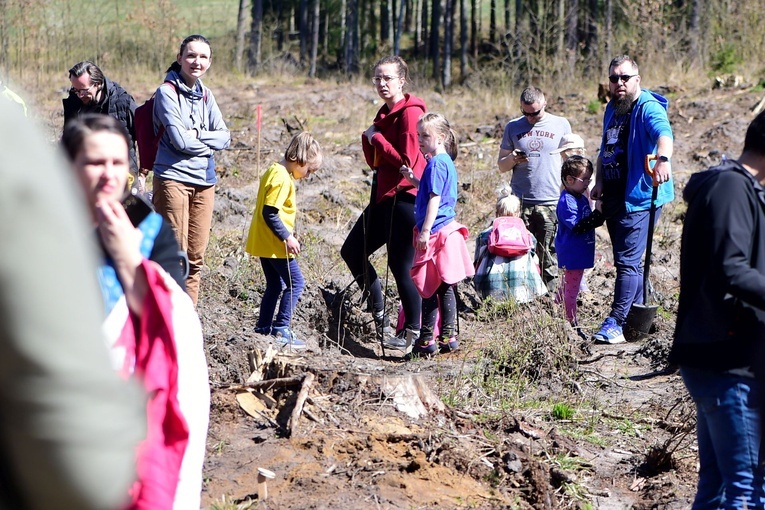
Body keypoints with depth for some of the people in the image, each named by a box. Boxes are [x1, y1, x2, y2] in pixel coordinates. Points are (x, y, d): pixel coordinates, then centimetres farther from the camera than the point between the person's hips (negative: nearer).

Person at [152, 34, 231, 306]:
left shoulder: (205, 95, 14)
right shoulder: (167, 92, -6)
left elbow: (225, 137, 6)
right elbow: (180, 140, -14)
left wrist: (196, 135, -9)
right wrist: (209, 141, 1)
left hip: (204, 181, 6)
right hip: (173, 178, -6)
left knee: (196, 256, 7)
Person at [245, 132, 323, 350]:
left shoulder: (274, 171, 12)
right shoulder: (282, 178, -19)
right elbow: (270, 213, -24)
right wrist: (287, 237, -20)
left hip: (263, 242, 10)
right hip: (274, 244, -10)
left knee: (275, 285, 16)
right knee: (295, 283, -4)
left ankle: (263, 328, 19)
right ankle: (281, 330, -5)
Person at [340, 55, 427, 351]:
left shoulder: (410, 112, -12)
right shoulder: (385, 113, 16)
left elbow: (407, 160, -21)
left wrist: (377, 137, -11)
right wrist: (369, 139, -1)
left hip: (404, 197, -10)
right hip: (384, 196, 10)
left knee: (401, 265, -5)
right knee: (352, 251, 11)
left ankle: (413, 331, 7)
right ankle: (380, 315, 21)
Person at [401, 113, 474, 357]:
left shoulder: (436, 164, -15)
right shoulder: (446, 162, 15)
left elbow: (434, 199, -20)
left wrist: (425, 231, -21)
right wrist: (413, 179, 16)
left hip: (436, 233, -10)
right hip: (447, 231, 10)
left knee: (429, 287, -5)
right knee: (444, 287, 12)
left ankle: (427, 340, -2)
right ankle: (448, 337, 16)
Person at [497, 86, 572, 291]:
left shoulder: (561, 125, 8)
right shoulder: (513, 127, 11)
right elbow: (501, 165, 14)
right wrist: (512, 159, -9)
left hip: (551, 203, -1)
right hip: (520, 202, 1)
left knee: (548, 256, -3)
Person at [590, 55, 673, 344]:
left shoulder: (648, 107, -13)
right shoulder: (612, 109, 15)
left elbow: (663, 132, -34)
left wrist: (663, 159, -53)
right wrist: (600, 182, 13)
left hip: (639, 197, -9)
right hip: (614, 196, 9)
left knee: (627, 261, -11)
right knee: (629, 260, 16)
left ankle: (616, 323, -10)